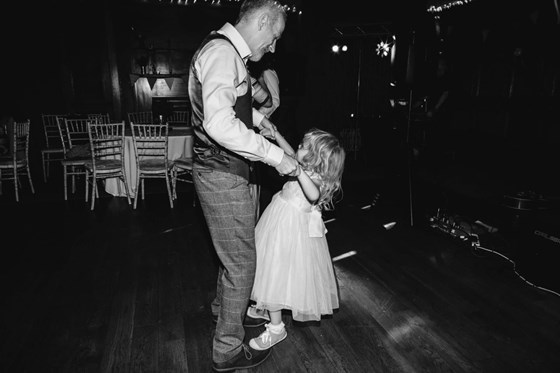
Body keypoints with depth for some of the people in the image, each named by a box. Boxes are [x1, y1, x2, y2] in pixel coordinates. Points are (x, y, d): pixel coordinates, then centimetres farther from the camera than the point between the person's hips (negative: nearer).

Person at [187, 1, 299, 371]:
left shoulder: (229, 52, 14)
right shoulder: (222, 52, -19)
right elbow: (219, 123, -32)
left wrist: (256, 116, 18)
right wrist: (275, 155, -27)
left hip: (224, 172, 10)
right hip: (222, 176, -10)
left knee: (235, 252, 25)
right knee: (241, 262, 3)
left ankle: (224, 308, 49)